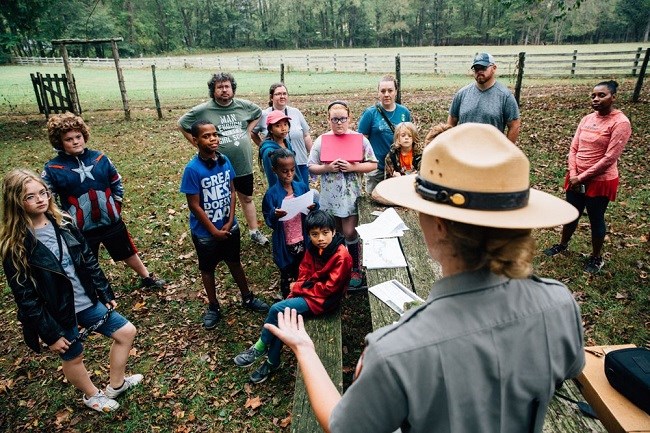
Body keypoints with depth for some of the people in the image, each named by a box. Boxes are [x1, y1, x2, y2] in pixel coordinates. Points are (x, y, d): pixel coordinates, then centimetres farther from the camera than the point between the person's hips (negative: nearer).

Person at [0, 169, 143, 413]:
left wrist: (105, 294, 6)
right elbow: (25, 297, -16)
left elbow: (88, 261, 5)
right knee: (73, 357, 17)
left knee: (126, 332, 11)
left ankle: (116, 385, 34)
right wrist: (51, 334, -14)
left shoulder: (62, 223, -2)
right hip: (57, 313, -5)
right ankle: (92, 395, 47)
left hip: (86, 301, 6)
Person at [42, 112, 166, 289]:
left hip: (111, 222, 2)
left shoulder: (99, 158, -3)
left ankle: (147, 278, 43)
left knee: (128, 252, 21)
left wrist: (116, 206, 4)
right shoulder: (53, 169, -12)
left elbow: (117, 183, 9)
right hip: (80, 229, -2)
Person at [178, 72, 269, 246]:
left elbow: (258, 113, 19)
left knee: (247, 198, 17)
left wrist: (248, 131, 7)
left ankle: (254, 231, 32)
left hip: (243, 165, 3)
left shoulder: (244, 106, -1)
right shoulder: (203, 110, -10)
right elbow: (182, 124, 0)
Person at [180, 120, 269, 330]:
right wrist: (214, 230, -13)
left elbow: (231, 192, 1)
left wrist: (230, 221, -7)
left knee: (235, 263, 21)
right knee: (207, 269, 16)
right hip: (205, 231, -4)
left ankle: (247, 298, 39)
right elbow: (194, 205, -18)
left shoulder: (225, 161, -6)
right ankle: (214, 307, 35)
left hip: (230, 226, 4)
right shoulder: (192, 169, -21)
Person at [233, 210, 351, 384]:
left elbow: (329, 287, -21)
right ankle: (272, 362, 9)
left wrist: (299, 288, -14)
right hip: (308, 291, 7)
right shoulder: (313, 248, 0)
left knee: (277, 310, -17)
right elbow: (304, 273, 9)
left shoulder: (341, 256, -22)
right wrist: (297, 289, -10)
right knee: (282, 319, -10)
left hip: (324, 299, -7)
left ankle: (260, 348, 5)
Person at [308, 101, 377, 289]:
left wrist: (353, 167, -18)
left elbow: (373, 165, -3)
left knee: (349, 232, -2)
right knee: (336, 233, 16)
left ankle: (356, 268, 16)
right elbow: (311, 167, 1)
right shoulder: (321, 141, 0)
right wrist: (326, 168, -18)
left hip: (351, 196, -2)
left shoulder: (359, 139, -4)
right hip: (329, 196, 3)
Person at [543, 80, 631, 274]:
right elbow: (574, 148, 4)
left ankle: (596, 257, 27)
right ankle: (563, 244, 39)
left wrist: (582, 177, -16)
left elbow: (609, 158, -18)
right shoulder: (587, 119, 4)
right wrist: (573, 175, -9)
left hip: (600, 181, -5)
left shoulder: (620, 123, -15)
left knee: (596, 219, 9)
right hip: (576, 179, 5)